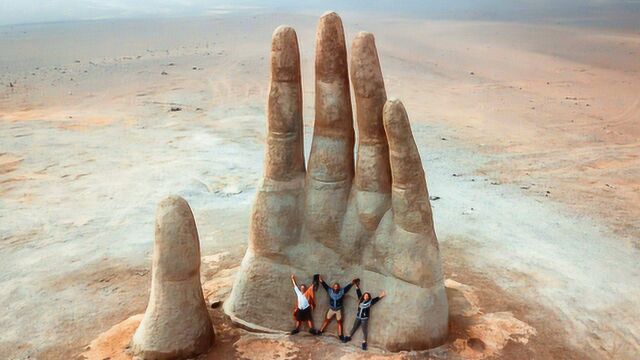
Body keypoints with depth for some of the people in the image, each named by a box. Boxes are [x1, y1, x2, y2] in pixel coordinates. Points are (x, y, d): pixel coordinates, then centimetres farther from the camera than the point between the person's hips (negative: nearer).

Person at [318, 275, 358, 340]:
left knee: (339, 322, 7)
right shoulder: (330, 291, -9)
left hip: (338, 310, 0)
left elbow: (347, 287, -9)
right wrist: (322, 281, -18)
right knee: (327, 320, 9)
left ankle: (340, 335, 12)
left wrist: (352, 283, -15)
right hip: (331, 309, 0)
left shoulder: (342, 292, -11)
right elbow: (325, 286, -10)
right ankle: (320, 331, 19)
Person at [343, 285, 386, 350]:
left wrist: (380, 296, -20)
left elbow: (376, 299, -10)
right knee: (354, 328, 17)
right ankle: (349, 337, 33)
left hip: (365, 319, -4)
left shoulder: (370, 302, -5)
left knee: (364, 331, -2)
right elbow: (359, 293, 8)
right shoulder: (361, 300, 3)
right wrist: (357, 286, 10)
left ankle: (364, 343, 1)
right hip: (358, 317, 4)